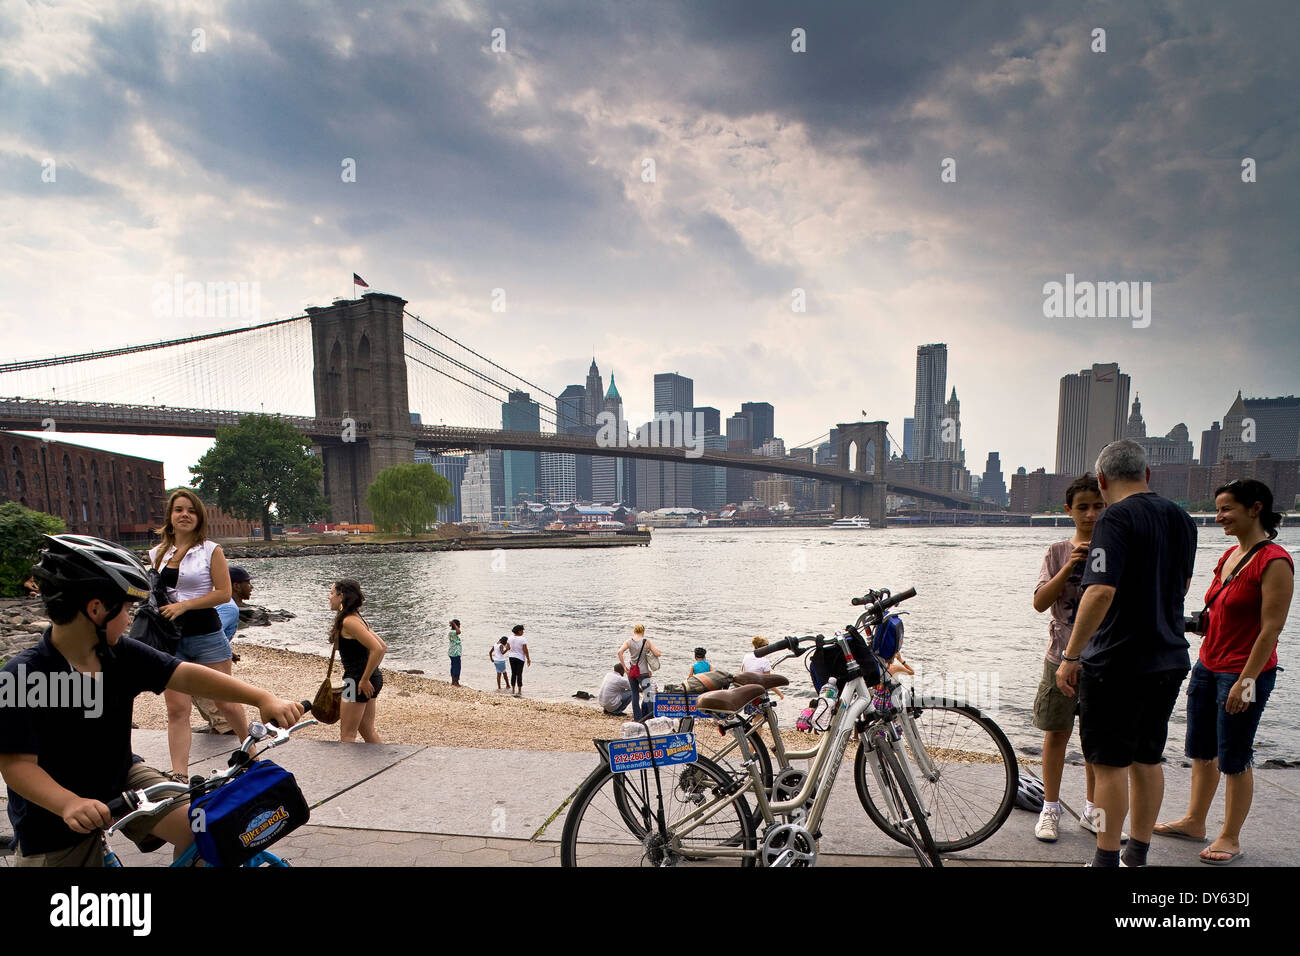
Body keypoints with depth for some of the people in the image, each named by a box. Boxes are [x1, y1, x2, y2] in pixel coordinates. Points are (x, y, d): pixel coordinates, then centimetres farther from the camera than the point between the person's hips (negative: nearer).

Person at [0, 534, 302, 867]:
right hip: (54, 814, -3)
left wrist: (263, 699, -24)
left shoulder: (121, 655, -9)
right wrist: (69, 804, -40)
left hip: (121, 780, 4)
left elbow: (187, 676, -15)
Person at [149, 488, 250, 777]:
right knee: (177, 709, -1)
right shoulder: (158, 553, 9)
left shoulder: (211, 550, -3)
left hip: (206, 635, -3)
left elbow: (224, 593, -9)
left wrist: (183, 605, -17)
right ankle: (179, 775, 3)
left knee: (226, 703, 5)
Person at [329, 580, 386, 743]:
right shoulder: (356, 618, 12)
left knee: (347, 736, 1)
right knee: (368, 732, 17)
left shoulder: (349, 621, -17)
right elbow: (383, 646, 16)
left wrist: (364, 680, -20)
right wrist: (370, 673, 15)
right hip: (373, 678, 10)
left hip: (357, 680, -10)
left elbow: (377, 649, -26)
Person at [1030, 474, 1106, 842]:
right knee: (1057, 733, 6)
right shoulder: (1059, 551, 0)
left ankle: (1093, 811, 26)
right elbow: (1040, 602, -7)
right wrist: (1068, 568, -19)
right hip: (1063, 656, -1)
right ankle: (1050, 809, 19)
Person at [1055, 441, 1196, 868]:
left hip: (1116, 663, -8)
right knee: (1147, 759, 16)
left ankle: (1107, 860, 11)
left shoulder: (1116, 519, -18)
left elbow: (1101, 592, -28)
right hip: (1169, 660, 8)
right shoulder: (1182, 519, 8)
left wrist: (1071, 655, -21)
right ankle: (1137, 855, 28)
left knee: (1111, 762, 2)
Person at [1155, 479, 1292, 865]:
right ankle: (1194, 821, 31)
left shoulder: (1274, 561, -16)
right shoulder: (1229, 556, 10)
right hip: (1208, 666, 8)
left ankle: (1230, 839, 20)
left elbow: (1271, 628, -19)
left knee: (1234, 760, 5)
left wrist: (1246, 681, -20)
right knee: (1201, 752, 17)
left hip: (1245, 673, -8)